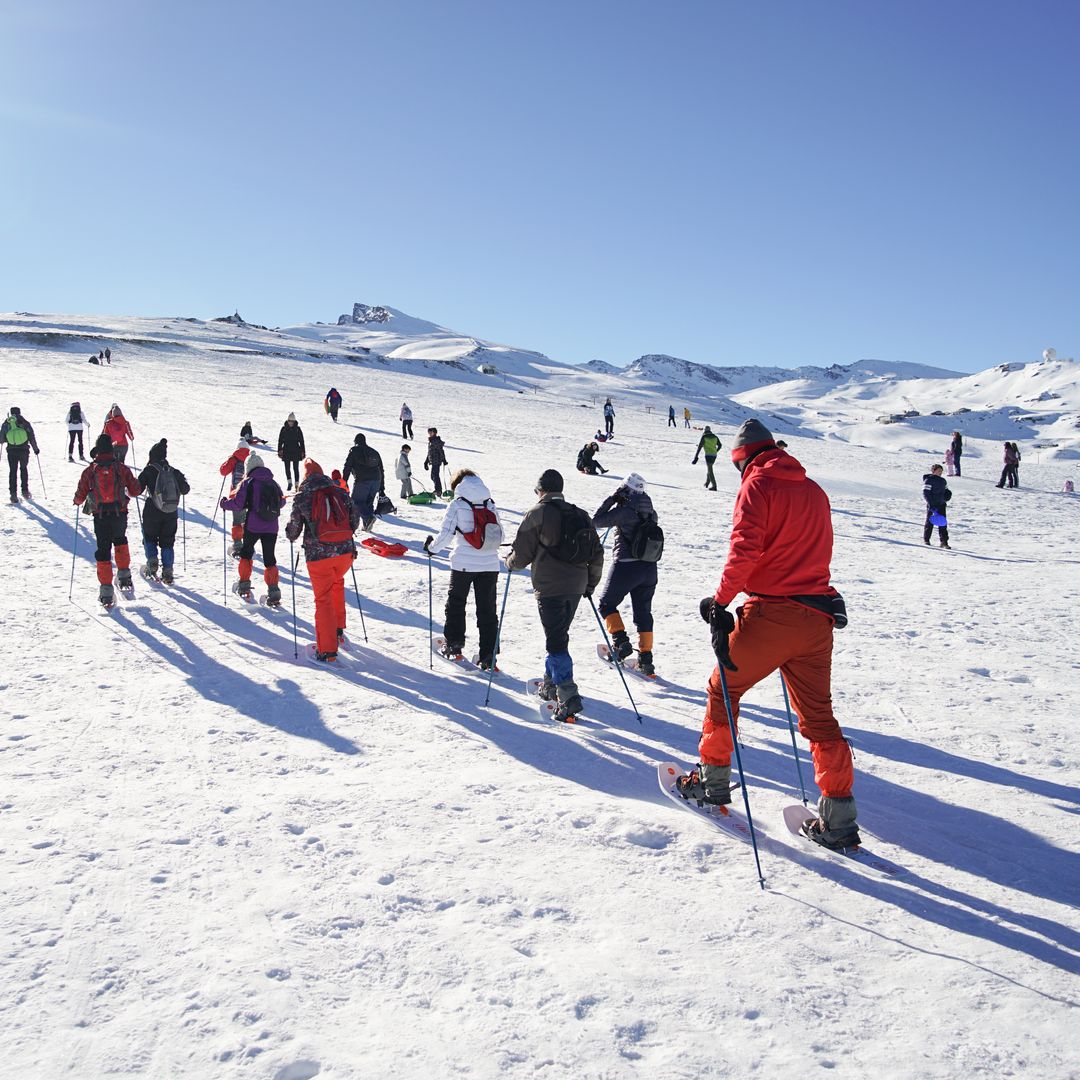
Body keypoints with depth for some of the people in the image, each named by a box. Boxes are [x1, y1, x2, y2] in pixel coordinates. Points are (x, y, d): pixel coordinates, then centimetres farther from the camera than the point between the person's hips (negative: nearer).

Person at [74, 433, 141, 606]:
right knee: (120, 540, 28)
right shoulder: (122, 468, -4)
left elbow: (80, 496, 1)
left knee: (103, 550, 6)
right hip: (120, 514, 1)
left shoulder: (89, 471, -3)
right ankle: (124, 575, 23)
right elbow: (135, 491, 1)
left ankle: (106, 589, 2)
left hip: (100, 516, -1)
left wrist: (77, 501, 24)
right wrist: (126, 489, 24)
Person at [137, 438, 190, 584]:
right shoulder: (174, 472, 3)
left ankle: (152, 562, 0)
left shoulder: (149, 471, -6)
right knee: (167, 542, 10)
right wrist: (181, 480, 27)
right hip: (171, 513, 3)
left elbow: (137, 489, -7)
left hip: (152, 512, -3)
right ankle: (167, 572, 4)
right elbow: (185, 490, 6)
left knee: (149, 537, 18)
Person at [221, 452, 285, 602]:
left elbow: (238, 504, -9)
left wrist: (225, 503, 10)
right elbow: (281, 502, 17)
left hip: (252, 526, -3)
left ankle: (244, 586, 21)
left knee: (246, 553, 19)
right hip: (272, 528, 3)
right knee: (269, 559, 6)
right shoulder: (273, 482, 8)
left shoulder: (248, 483, -5)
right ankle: (273, 592, -5)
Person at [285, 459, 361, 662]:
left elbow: (293, 529, -2)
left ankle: (328, 651, 5)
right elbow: (355, 518, 13)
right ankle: (338, 629, 34)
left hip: (318, 554, -3)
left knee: (323, 599, 5)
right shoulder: (339, 492, 5)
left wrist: (291, 535, 21)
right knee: (337, 583, 31)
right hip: (345, 551, 3)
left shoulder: (302, 497, -4)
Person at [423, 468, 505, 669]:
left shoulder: (457, 504, -5)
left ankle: (454, 646, 21)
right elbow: (500, 536, 9)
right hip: (489, 565, 3)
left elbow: (446, 534, -9)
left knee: (455, 604, 17)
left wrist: (432, 547, 9)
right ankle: (488, 657, 5)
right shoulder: (490, 505, 6)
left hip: (463, 564, -3)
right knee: (487, 610, 7)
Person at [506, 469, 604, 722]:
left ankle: (568, 697, -14)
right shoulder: (580, 515, 10)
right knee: (559, 635, 21)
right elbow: (597, 554, 14)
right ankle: (551, 686, 32)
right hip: (576, 587, 6)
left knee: (556, 642, -6)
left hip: (549, 588, -6)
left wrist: (510, 562, 17)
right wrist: (591, 583, 27)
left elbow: (521, 555, -5)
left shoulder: (537, 514, -7)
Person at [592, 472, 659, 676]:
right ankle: (646, 659, 12)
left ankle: (621, 641, -1)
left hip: (626, 567, -6)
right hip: (649, 567, 6)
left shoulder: (623, 511, -15)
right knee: (643, 612, 14)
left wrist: (611, 499, 1)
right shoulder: (650, 512, 4)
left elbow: (596, 521, -6)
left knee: (607, 604, 14)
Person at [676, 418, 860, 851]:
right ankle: (839, 819, 7)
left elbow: (745, 549, -16)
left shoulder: (757, 485, -4)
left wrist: (720, 601, -9)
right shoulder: (813, 491, 17)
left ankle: (713, 781, 23)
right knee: (818, 716, 10)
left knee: (724, 689, 14)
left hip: (771, 614, -6)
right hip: (818, 617, 6)